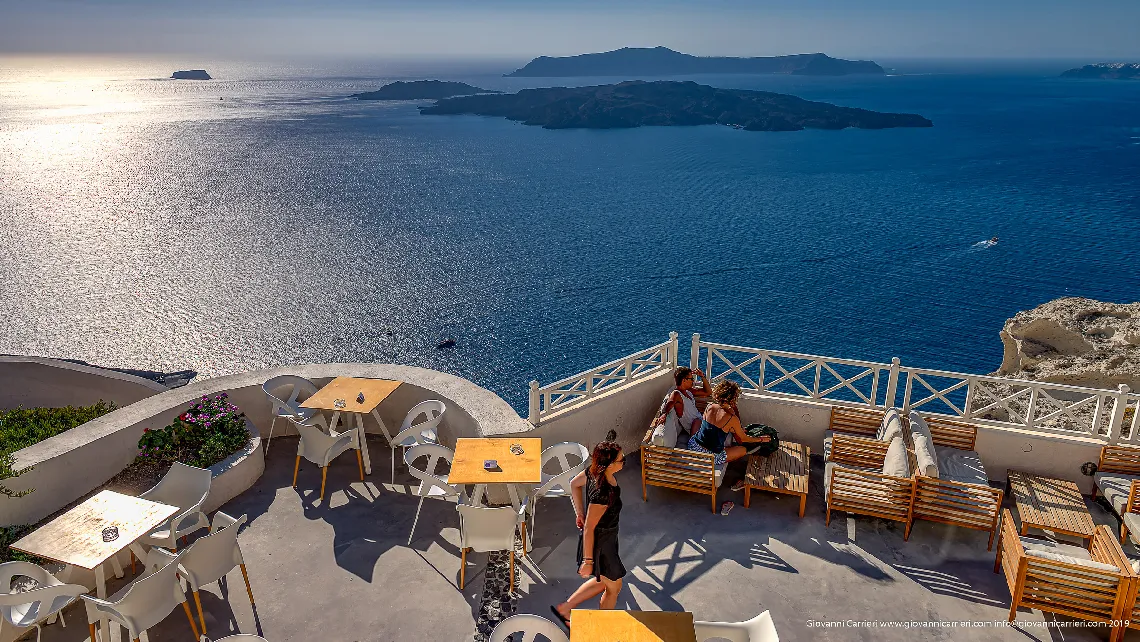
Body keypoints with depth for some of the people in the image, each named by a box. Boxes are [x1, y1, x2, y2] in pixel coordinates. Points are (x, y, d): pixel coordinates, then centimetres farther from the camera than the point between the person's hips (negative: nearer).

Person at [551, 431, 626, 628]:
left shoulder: (595, 470, -13)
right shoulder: (603, 493, -37)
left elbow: (574, 483, 6)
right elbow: (589, 529, -28)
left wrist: (579, 513, 14)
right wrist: (588, 561, -18)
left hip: (605, 536, 8)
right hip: (600, 544, -8)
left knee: (603, 581, 29)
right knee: (614, 588, 18)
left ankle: (564, 608, 40)